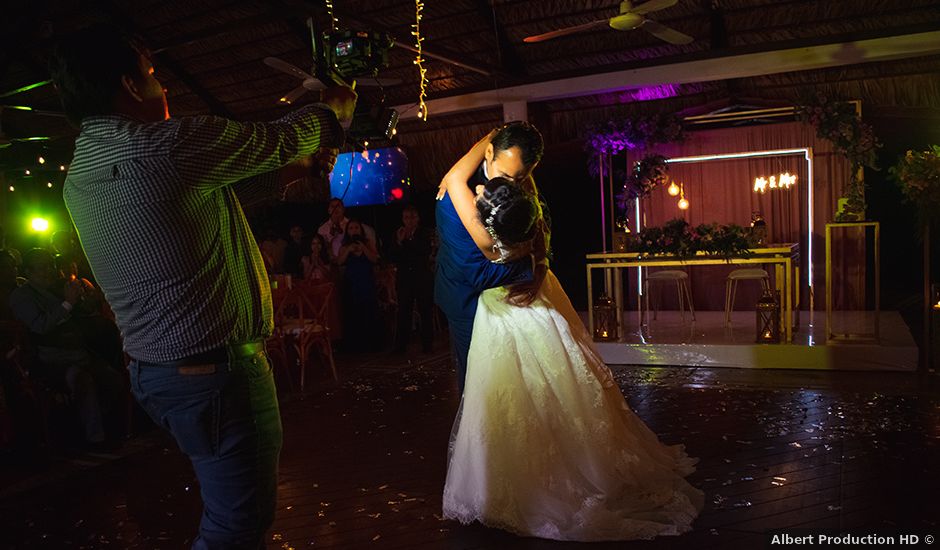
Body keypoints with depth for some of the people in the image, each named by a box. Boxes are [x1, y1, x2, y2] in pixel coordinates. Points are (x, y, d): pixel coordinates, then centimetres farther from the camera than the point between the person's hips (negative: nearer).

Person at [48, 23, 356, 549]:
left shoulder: (80, 174, 11)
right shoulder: (172, 143, -18)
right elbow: (280, 139, -4)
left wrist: (285, 173, 24)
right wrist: (333, 108, 17)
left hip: (155, 364, 10)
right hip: (215, 365, -9)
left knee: (232, 506, 23)